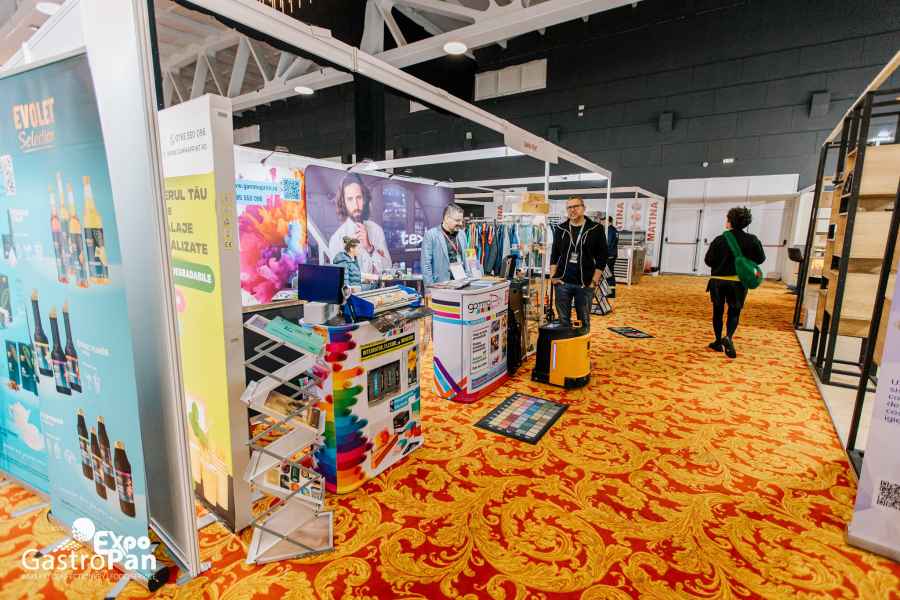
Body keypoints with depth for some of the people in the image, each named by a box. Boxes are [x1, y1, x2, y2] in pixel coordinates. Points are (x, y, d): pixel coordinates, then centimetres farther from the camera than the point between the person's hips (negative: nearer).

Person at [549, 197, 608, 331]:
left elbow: (602, 256, 0)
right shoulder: (560, 229, 7)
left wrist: (595, 281, -6)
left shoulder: (596, 229, -1)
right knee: (563, 320, 8)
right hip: (562, 282, 2)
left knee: (584, 321, 8)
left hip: (585, 284, -2)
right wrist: (552, 276, 2)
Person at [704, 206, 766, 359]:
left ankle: (718, 341, 15)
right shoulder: (751, 240, -5)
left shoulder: (719, 240, -10)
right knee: (734, 313, 10)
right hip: (738, 282, 1)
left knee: (718, 311, 12)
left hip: (718, 281, -1)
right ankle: (728, 337, -14)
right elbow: (760, 259, 3)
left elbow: (708, 261, -7)